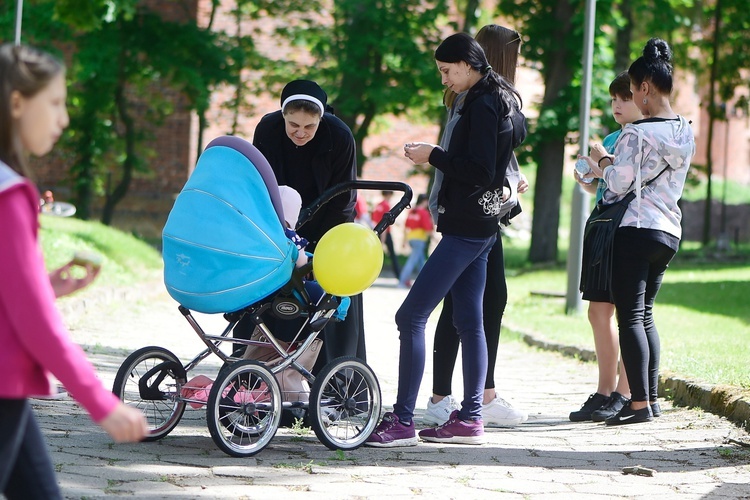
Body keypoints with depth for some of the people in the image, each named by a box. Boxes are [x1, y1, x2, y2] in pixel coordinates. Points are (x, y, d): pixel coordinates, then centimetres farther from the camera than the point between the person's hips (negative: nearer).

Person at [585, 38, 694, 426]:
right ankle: (651, 397, 16)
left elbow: (619, 185, -14)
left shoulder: (636, 133, -14)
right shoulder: (686, 132, 10)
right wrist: (607, 171, 24)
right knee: (645, 314, 16)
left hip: (637, 230, -8)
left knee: (630, 316, -5)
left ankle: (639, 403, -9)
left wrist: (602, 161, 6)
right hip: (670, 232, 8)